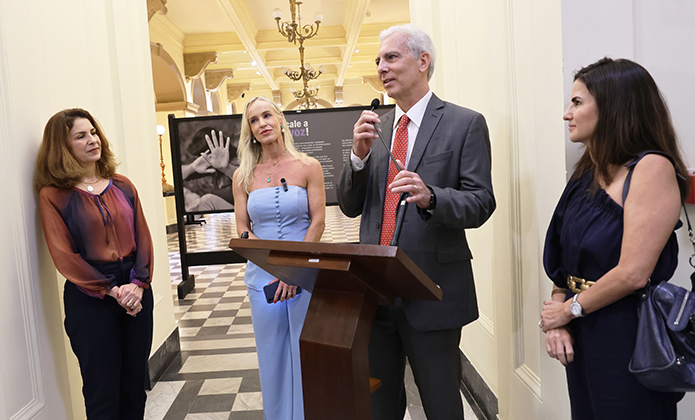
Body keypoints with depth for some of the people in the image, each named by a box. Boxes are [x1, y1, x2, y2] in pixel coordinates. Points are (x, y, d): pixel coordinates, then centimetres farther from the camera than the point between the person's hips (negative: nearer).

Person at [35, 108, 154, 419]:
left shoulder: (122, 186, 7)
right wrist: (112, 291, -15)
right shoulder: (53, 194, -4)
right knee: (102, 391, 7)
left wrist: (139, 283, -11)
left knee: (136, 381, 14)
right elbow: (64, 255, -10)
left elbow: (143, 237, 4)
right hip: (90, 300, -4)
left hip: (136, 292, 4)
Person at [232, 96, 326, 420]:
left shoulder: (308, 167, -1)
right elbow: (242, 230, 2)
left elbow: (318, 222, -4)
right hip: (262, 274, 2)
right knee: (273, 356, 12)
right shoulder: (243, 176, 5)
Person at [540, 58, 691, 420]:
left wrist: (569, 308, -10)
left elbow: (633, 274, -23)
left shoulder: (653, 168, -17)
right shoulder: (589, 172, 7)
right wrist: (556, 315, -5)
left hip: (627, 336, -7)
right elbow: (564, 257, 7)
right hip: (581, 334, 7)